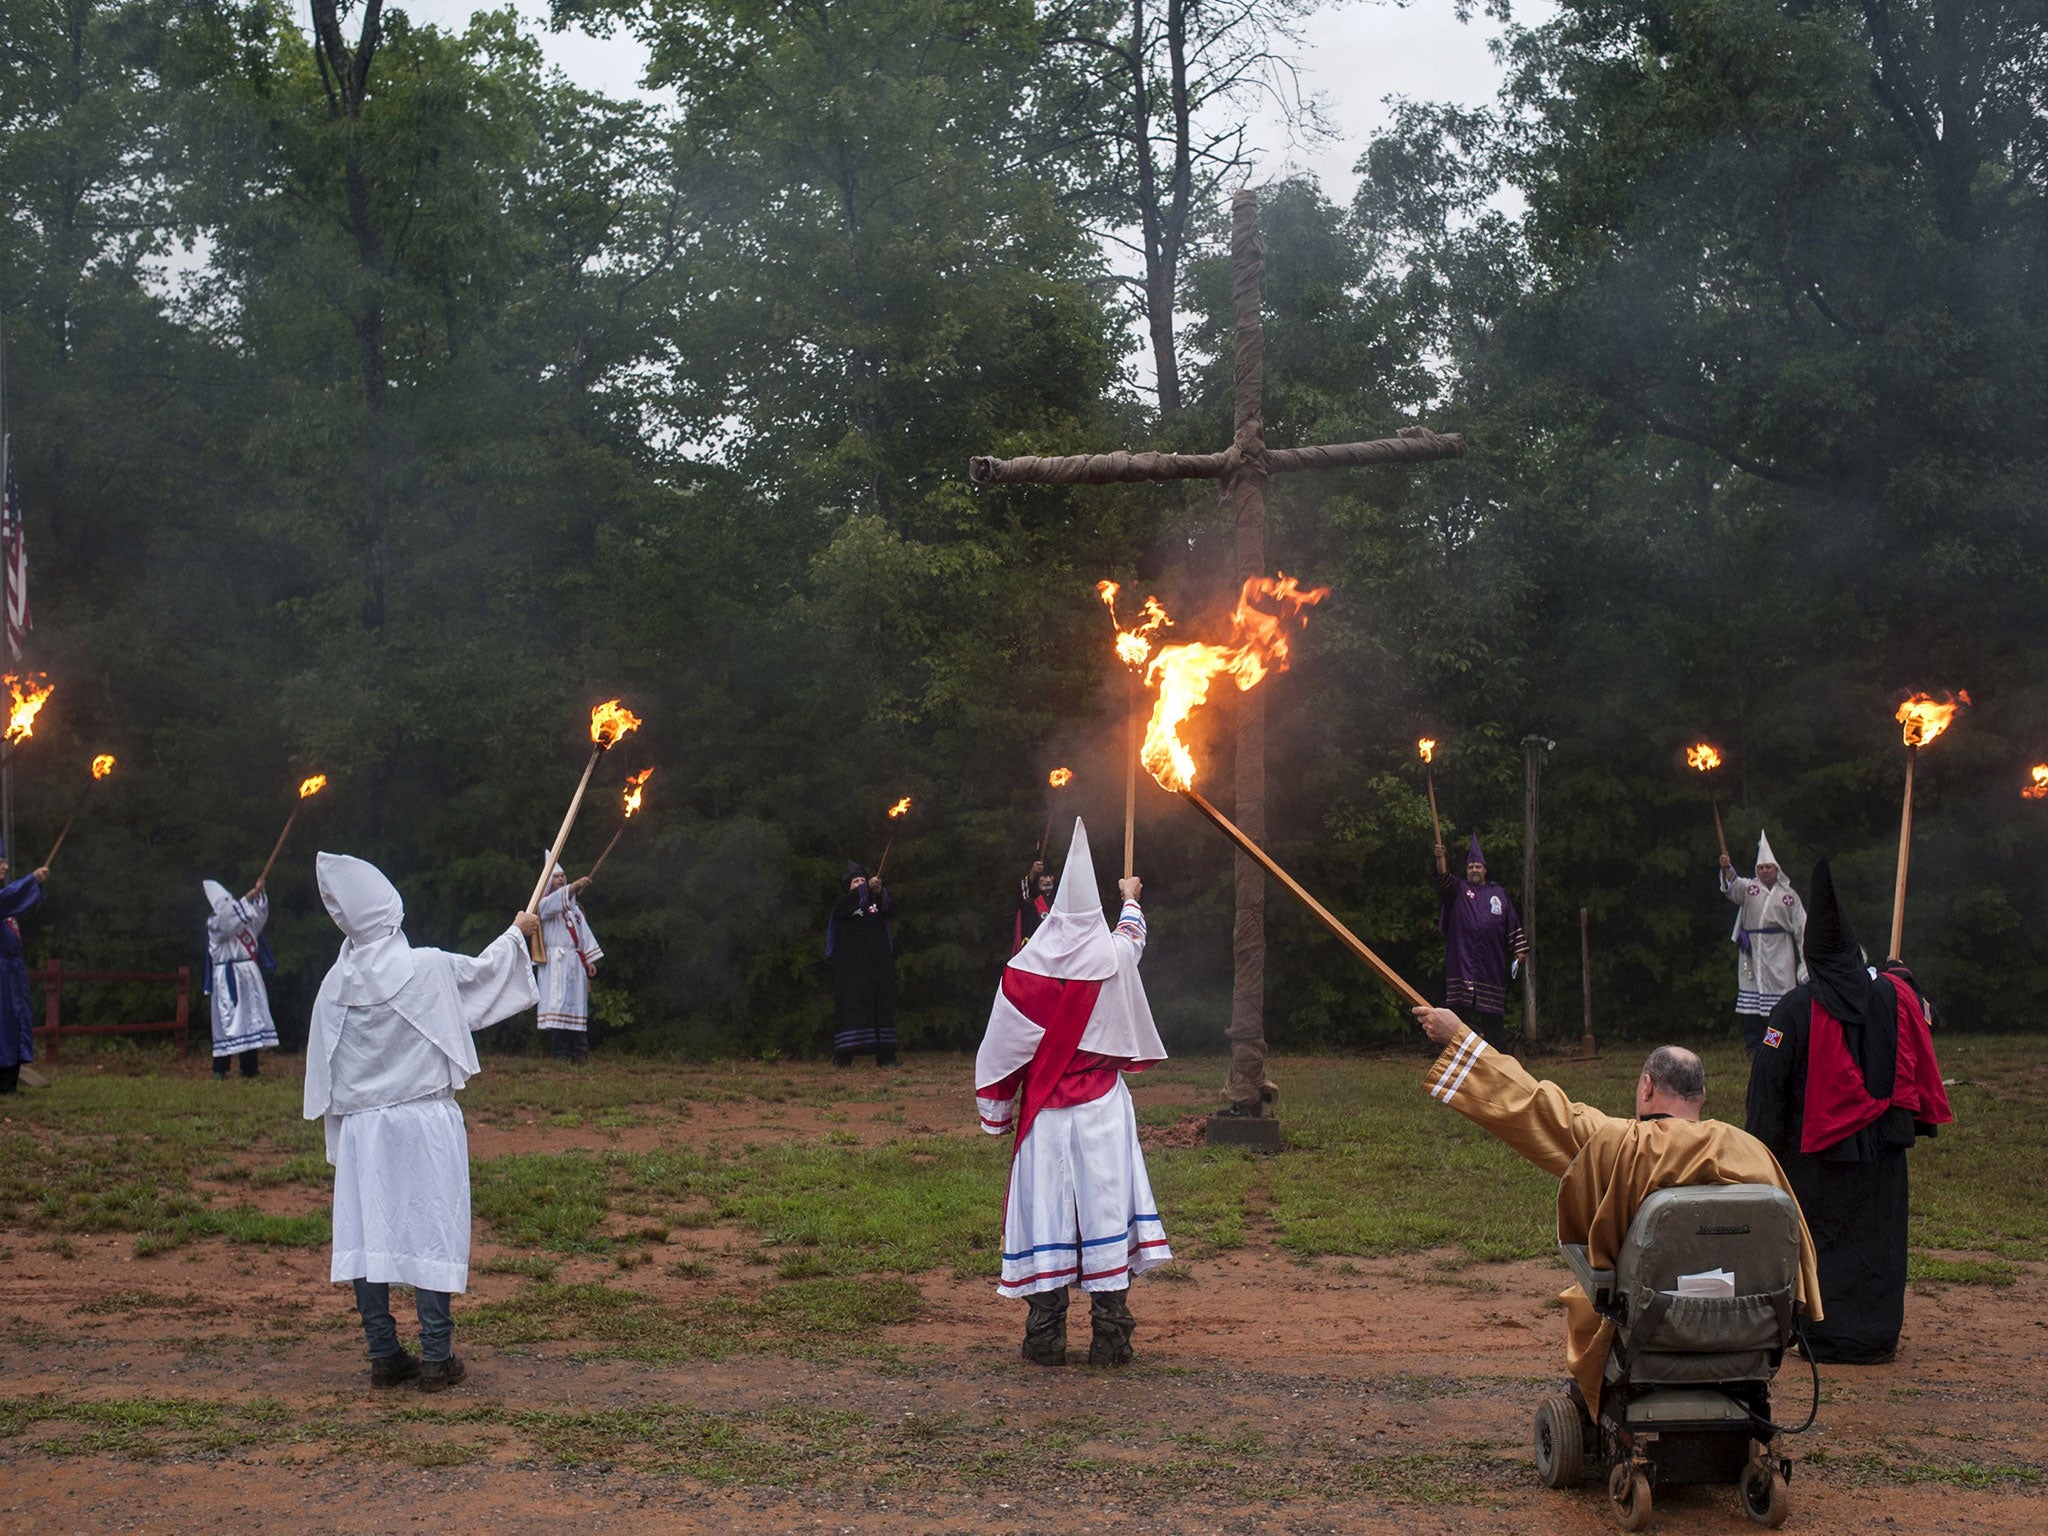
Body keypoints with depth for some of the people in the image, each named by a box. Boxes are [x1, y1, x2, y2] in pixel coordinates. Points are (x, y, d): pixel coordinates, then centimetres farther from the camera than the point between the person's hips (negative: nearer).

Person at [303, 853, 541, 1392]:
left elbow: (322, 1068, 7)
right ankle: (436, 1357, 0)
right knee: (432, 1230, 0)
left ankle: (384, 1356, 10)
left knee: (365, 1233, 7)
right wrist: (516, 933, 30)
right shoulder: (430, 967, -9)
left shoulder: (336, 984, 0)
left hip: (360, 1127, 3)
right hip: (424, 1121, -3)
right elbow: (483, 970, 11)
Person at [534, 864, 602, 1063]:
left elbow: (584, 932, 19)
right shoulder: (545, 903, 4)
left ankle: (580, 1052, -1)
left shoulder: (574, 906, 23)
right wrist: (575, 885, -35)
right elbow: (554, 904, -21)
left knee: (578, 1005, 0)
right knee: (558, 1004, -12)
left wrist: (590, 959, 9)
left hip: (575, 962, 5)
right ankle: (561, 1052, -13)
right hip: (555, 963, -5)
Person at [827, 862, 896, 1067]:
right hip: (850, 964, -3)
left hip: (878, 964, 3)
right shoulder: (844, 903, 9)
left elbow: (887, 904, -8)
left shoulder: (876, 902, 15)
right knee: (850, 1005, -10)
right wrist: (867, 888, -28)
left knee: (882, 1004, -1)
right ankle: (843, 1056, -14)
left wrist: (878, 891, -31)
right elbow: (846, 904, -15)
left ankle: (886, 1056, -1)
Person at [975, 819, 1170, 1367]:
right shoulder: (1113, 958, -3)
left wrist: (994, 1112, 11)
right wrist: (1131, 899, 46)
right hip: (1102, 1108, 1)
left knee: (1045, 1209, 3)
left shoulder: (1025, 970, -8)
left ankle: (1045, 1337, 4)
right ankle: (1110, 1335, 2)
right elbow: (1132, 936, 24)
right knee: (1105, 1204, 3)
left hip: (1044, 1113, -1)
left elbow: (999, 1046, -2)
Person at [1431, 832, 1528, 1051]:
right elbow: (1443, 879, -11)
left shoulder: (1499, 893, 16)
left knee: (1491, 1012, 3)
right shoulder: (1458, 889, 10)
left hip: (1491, 960, 2)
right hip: (1463, 957, -2)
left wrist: (1519, 951, 7)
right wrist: (1441, 858, -30)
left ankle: (1499, 1050, 8)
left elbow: (1513, 923, 15)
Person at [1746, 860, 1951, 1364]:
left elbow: (1769, 1081, -9)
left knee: (1822, 1239, 6)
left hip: (1817, 1151, -3)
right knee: (1878, 1238, 11)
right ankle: (1877, 1336, 16)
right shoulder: (1894, 996, -3)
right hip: (1881, 1148, 3)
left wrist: (1764, 1144, -1)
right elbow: (1921, 1065, 9)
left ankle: (1826, 1336, 7)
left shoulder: (1795, 1009, -13)